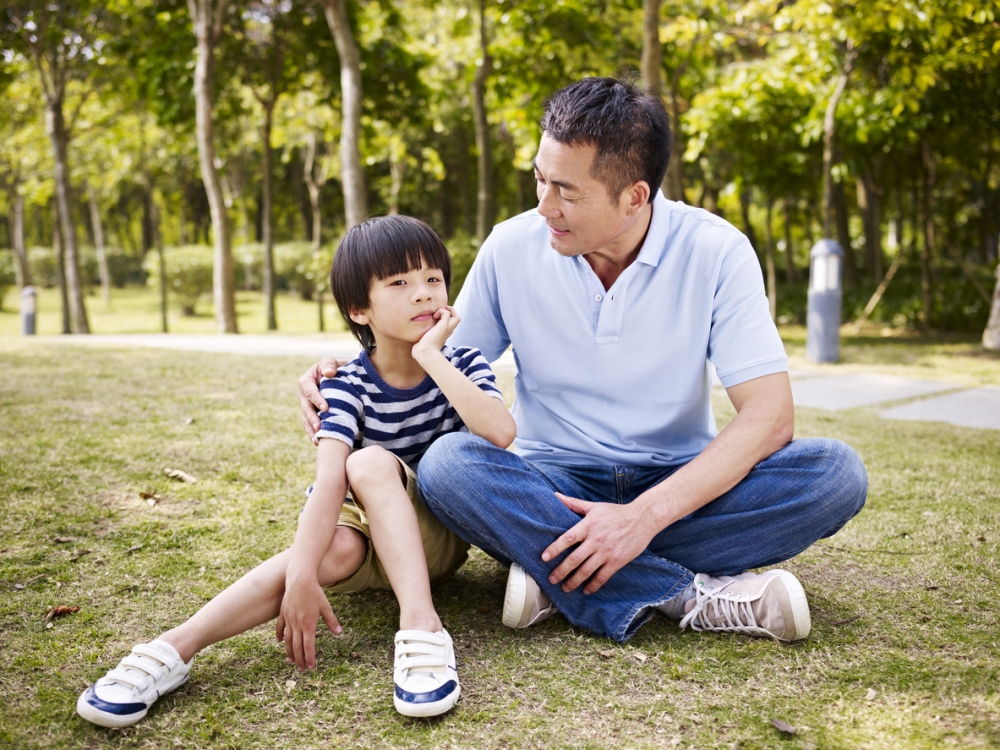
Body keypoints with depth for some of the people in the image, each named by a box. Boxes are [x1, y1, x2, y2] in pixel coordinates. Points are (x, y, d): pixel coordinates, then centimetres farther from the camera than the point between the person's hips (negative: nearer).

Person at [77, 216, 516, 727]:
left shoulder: (462, 364, -6)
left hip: (440, 535, 0)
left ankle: (420, 628, -41)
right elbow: (328, 479, -27)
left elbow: (501, 432, -28)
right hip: (367, 531, 1)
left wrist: (432, 358, -28)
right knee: (336, 548, -35)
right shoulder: (347, 386, -10)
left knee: (371, 463, -29)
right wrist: (302, 575, -40)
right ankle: (174, 649, -37)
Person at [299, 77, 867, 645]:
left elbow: (770, 416, -17)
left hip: (681, 487, 0)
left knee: (835, 472, -26)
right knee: (447, 463, -30)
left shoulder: (716, 251, -11)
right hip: (554, 489, 1)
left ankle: (552, 571, -27)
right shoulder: (512, 248, -5)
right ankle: (694, 596, -29)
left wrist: (646, 516, -28)